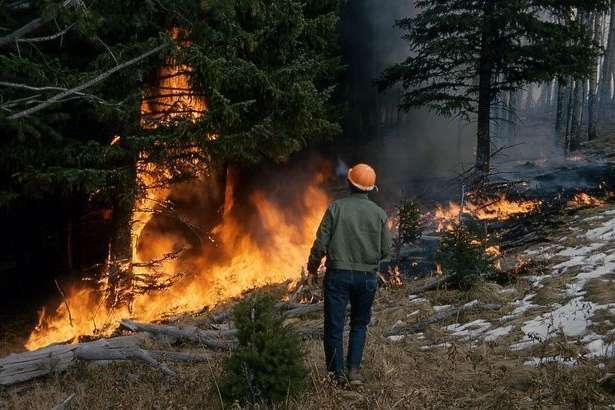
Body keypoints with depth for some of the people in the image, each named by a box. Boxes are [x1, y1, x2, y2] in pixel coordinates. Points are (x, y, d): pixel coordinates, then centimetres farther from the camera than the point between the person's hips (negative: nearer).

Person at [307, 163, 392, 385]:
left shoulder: (336, 208, -6)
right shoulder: (379, 213, 0)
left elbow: (321, 243, -7)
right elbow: (386, 250, 2)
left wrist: (313, 266, 10)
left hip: (338, 274, -2)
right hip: (367, 277, 2)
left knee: (334, 325, 7)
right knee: (359, 324, 18)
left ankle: (337, 374, 10)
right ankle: (354, 370, 10)